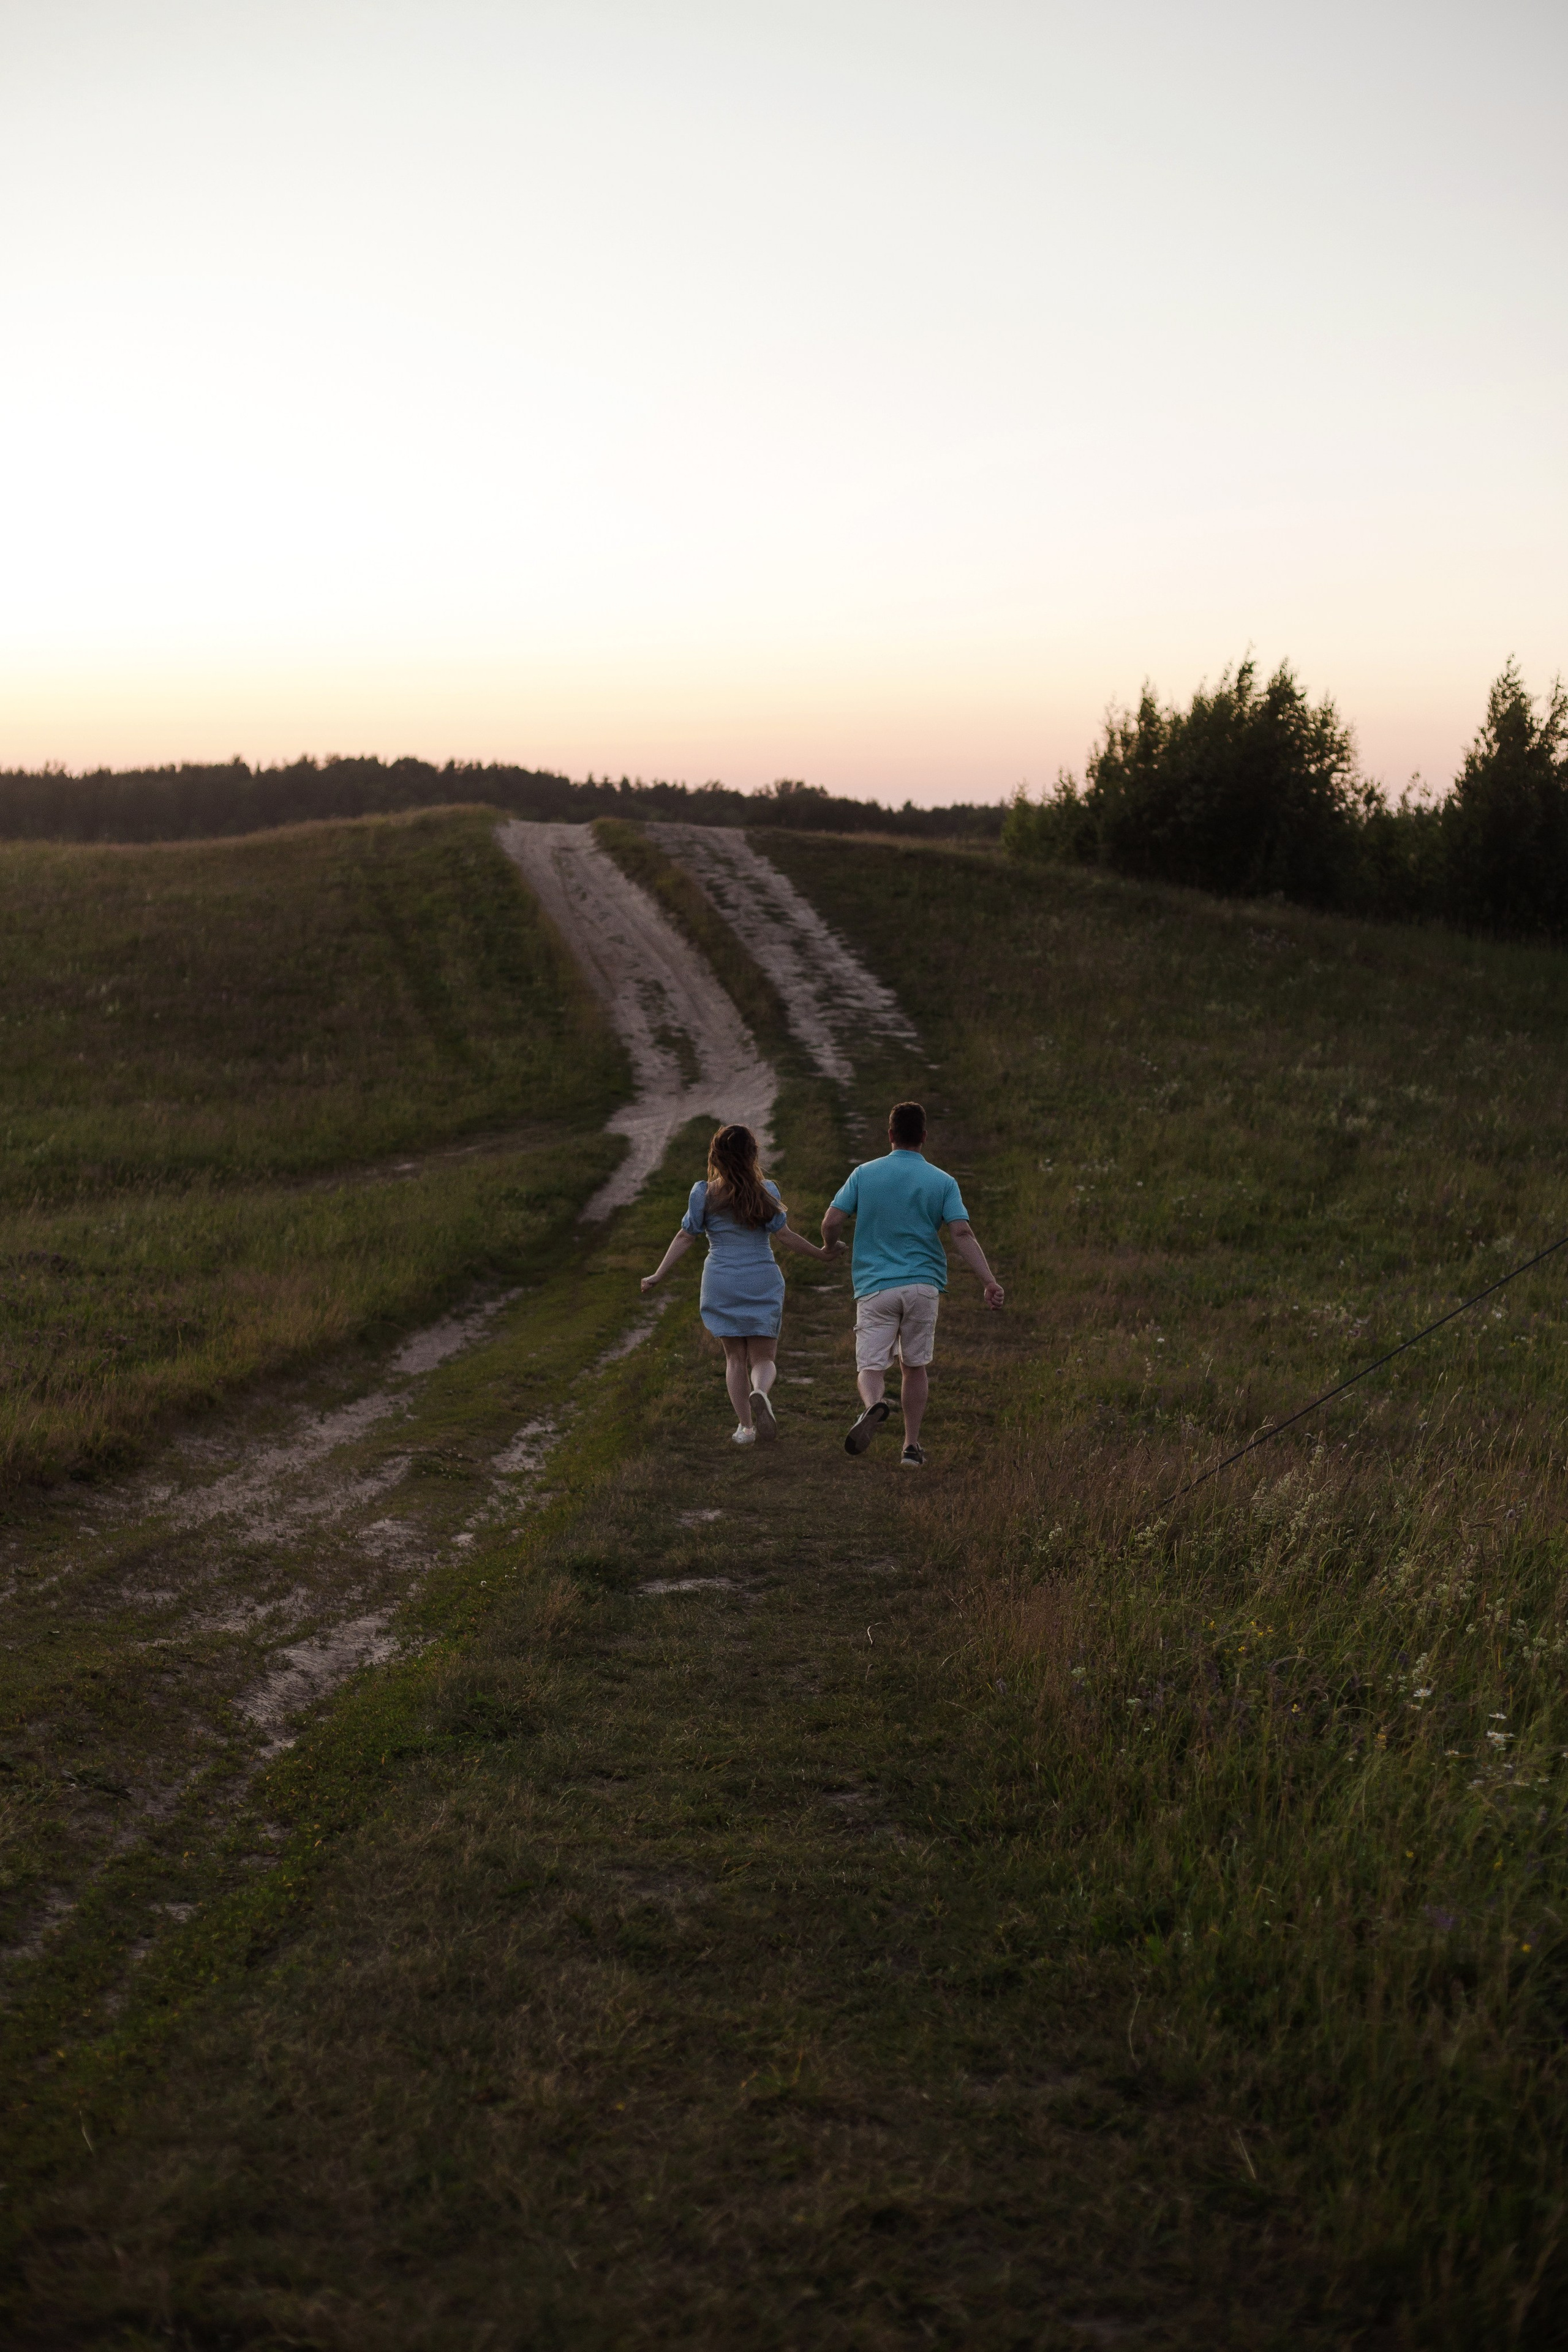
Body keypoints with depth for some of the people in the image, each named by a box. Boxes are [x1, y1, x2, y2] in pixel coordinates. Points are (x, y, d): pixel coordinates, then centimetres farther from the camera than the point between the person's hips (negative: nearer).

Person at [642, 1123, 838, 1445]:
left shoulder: (703, 1193, -4)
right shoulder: (766, 1191, -6)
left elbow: (685, 1237, -2)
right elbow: (783, 1236, -5)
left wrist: (658, 1275, 6)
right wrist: (820, 1252, 7)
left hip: (721, 1282, 1)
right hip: (763, 1282, -1)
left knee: (735, 1357, 13)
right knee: (763, 1357, 5)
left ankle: (745, 1426, 9)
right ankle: (760, 1393, -28)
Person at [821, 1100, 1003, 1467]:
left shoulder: (865, 1174, 3)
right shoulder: (943, 1182, 3)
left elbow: (831, 1223, -2)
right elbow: (962, 1234, -9)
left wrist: (830, 1251, 20)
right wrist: (990, 1281, -9)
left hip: (875, 1286, -1)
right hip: (923, 1285, 1)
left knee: (870, 1366, 0)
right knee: (915, 1366, 16)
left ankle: (873, 1405, -33)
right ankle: (911, 1445, 16)